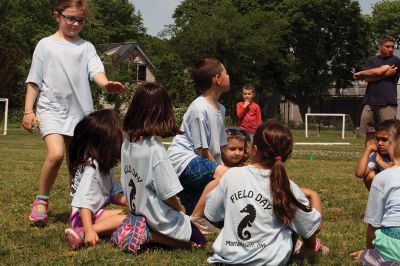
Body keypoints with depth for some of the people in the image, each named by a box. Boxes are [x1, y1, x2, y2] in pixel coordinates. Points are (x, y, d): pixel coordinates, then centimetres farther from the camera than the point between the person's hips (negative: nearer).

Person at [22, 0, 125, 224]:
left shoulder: (86, 47, 8)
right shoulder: (46, 45, 5)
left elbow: (96, 70, -9)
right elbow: (34, 81, 6)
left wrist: (106, 83, -31)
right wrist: (28, 110, 0)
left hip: (80, 111, 2)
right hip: (51, 109, -2)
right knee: (56, 154, -22)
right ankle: (41, 200, -4)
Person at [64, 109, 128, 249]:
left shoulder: (105, 166, 9)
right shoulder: (91, 169, -21)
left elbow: (114, 192, 13)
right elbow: (84, 202, -27)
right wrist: (89, 230, -35)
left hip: (96, 211, 10)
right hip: (84, 216, -10)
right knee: (125, 219, -24)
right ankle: (81, 233, -34)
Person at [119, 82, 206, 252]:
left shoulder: (127, 143, -5)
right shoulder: (155, 149, -26)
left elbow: (127, 183, 5)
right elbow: (169, 194, -23)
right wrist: (180, 208, -2)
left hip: (137, 211, 8)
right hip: (158, 218, -8)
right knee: (199, 240, 12)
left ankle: (141, 230, 5)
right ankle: (148, 236, -6)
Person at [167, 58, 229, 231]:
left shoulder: (220, 109, 12)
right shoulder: (199, 109, -17)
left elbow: (218, 148, 13)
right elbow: (203, 151, -15)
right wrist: (217, 168, -11)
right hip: (182, 159, -10)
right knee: (222, 173, -34)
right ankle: (196, 217, -26)